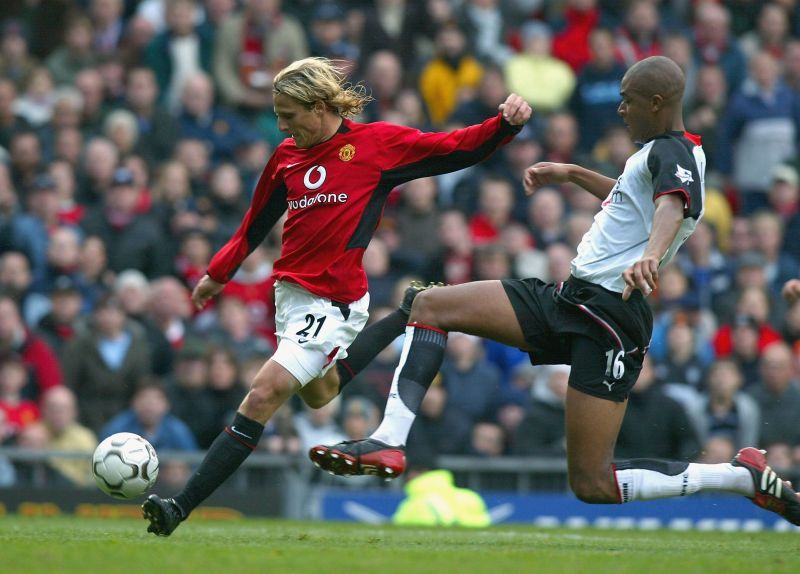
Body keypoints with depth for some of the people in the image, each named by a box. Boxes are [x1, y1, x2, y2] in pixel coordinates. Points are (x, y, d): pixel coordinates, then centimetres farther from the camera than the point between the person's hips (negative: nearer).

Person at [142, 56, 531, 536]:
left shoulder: (376, 142, -7)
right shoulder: (287, 156, 7)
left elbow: (458, 150, -1)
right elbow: (257, 223, 21)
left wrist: (506, 124, -17)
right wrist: (218, 274, 25)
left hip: (334, 302, -7)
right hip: (291, 293, 7)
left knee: (265, 394, -16)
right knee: (318, 394, 24)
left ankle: (181, 508, -15)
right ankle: (408, 316, 39)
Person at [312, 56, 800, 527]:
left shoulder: (671, 152, -10)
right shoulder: (665, 153, 20)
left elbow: (672, 205, -34)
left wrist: (651, 255, -54)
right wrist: (571, 174, 47)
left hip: (609, 314, -10)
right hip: (570, 299, 10)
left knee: (593, 486, -13)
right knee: (430, 305, -1)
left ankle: (746, 477, 3)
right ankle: (389, 443, -12)